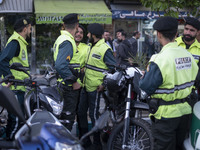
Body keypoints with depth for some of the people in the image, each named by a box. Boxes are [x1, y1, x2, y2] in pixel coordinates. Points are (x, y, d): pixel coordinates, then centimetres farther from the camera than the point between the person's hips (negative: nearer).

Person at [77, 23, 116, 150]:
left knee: (94, 115, -1)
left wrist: (104, 84, -20)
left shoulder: (104, 49, -17)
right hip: (86, 86, 10)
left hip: (95, 88, -10)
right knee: (81, 113, 14)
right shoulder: (92, 47, 13)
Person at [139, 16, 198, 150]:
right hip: (185, 110, 7)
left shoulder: (160, 60, -22)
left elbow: (146, 87, -17)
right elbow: (193, 80, 10)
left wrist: (143, 77, 3)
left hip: (166, 114, -7)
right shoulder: (188, 55, 0)